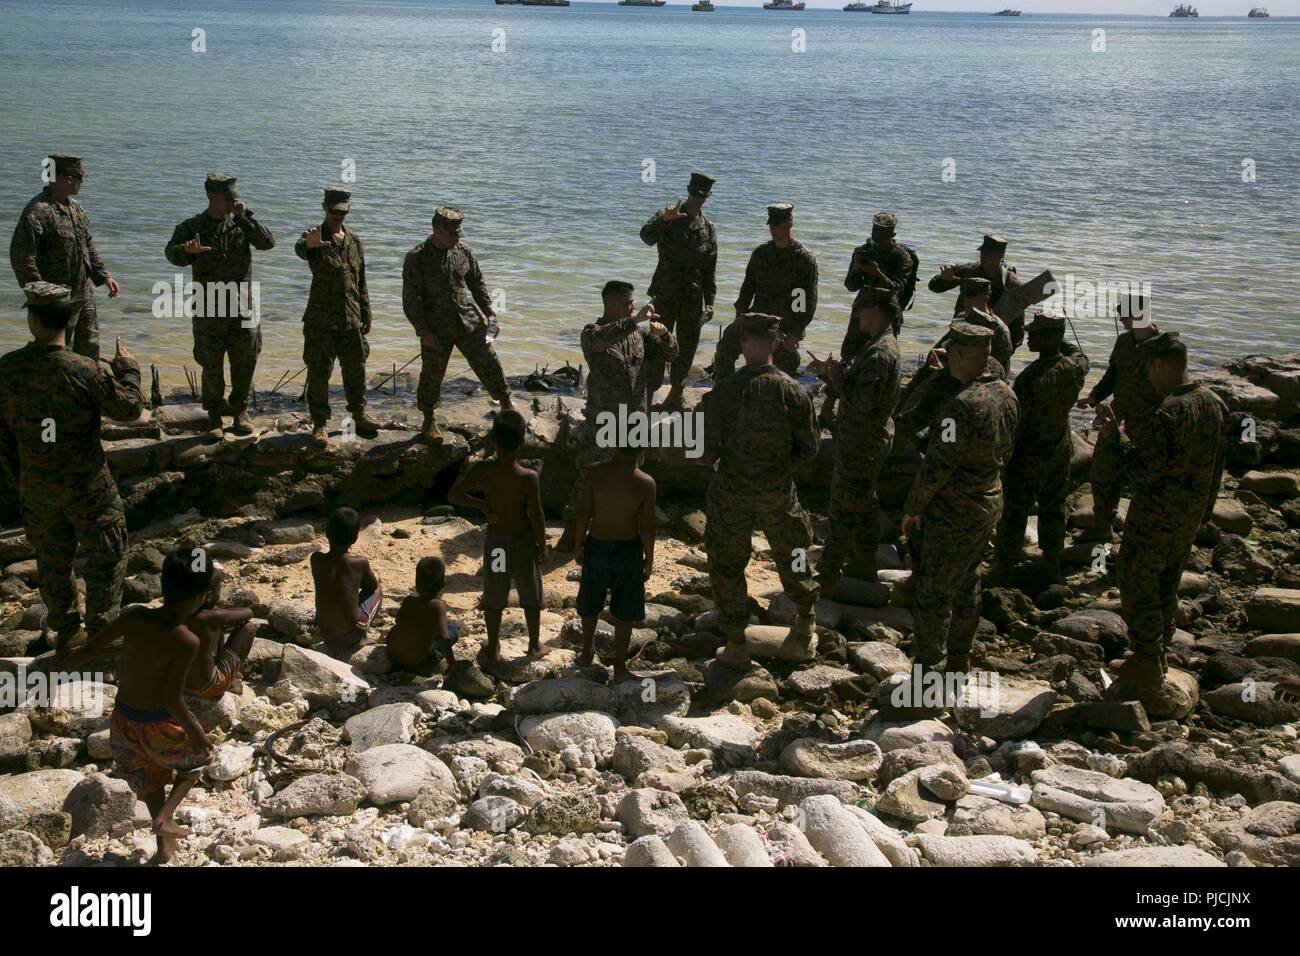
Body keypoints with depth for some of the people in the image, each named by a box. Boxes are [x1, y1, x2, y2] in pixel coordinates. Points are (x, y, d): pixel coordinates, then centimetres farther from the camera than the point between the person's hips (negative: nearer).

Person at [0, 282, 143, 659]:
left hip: (36, 486, 4)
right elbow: (129, 408, -11)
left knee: (52, 558, 19)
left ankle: (66, 634, 29)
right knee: (106, 556, 13)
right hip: (86, 485, -4)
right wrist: (127, 369, 7)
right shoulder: (86, 371, -23)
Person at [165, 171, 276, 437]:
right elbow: (171, 252, -16)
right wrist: (187, 251, -38)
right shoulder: (192, 226, -2)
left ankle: (240, 411, 25)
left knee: (244, 363, 9)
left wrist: (245, 217, -18)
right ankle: (214, 415, 17)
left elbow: (267, 243, -10)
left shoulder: (241, 223, 4)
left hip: (243, 306, 2)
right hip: (209, 308, -2)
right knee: (212, 365, 5)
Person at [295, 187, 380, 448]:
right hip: (321, 319, -5)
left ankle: (359, 414, 32)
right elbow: (300, 249, -34)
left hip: (351, 319, 5)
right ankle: (319, 424, 10)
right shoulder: (315, 237, -8)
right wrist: (309, 245, -58)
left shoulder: (355, 241, 8)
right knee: (319, 372, 0)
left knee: (356, 367, 15)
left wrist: (366, 314, 13)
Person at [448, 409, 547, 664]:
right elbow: (537, 517, -18)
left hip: (495, 540, 2)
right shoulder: (529, 478, -25)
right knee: (531, 596, 20)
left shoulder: (481, 471, -18)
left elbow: (453, 496, -7)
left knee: (494, 597, 18)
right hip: (523, 541, -2)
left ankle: (493, 650, 28)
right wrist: (542, 547, -3)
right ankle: (535, 643, 35)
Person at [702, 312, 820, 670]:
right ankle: (806, 621, 43)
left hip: (731, 494, -1)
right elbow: (809, 448, -6)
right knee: (791, 554, 25)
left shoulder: (723, 392, -17)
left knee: (726, 565, 14)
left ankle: (736, 645, 16)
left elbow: (707, 450, -15)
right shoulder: (793, 391, -12)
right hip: (779, 493, 2)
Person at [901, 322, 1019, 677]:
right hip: (990, 505, 9)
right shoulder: (1007, 395, 1)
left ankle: (925, 671, 10)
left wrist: (912, 508, -12)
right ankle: (959, 661, 35)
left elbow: (937, 467, -23)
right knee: (967, 586, 22)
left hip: (953, 514, -9)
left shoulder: (962, 405, -27)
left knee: (932, 593, 2)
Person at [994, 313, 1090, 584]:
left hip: (1029, 457, -6)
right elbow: (1080, 355, 19)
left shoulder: (1030, 378, -28)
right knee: (1054, 508, 20)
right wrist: (1058, 339, 13)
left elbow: (1015, 423, -22)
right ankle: (1053, 562, 33)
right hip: (1061, 451, 6)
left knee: (1015, 511, 7)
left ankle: (1005, 567, 17)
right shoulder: (1074, 369, -9)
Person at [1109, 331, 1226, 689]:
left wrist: (1120, 435, -13)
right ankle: (1162, 652, 32)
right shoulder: (1214, 404, 0)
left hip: (1156, 515, -8)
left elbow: (1145, 472, -25)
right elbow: (1216, 465, 9)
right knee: (1168, 583, 21)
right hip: (1192, 513, 8)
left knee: (1137, 583, 6)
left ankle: (1148, 663, 11)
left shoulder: (1164, 414, -27)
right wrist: (1205, 508, 20)